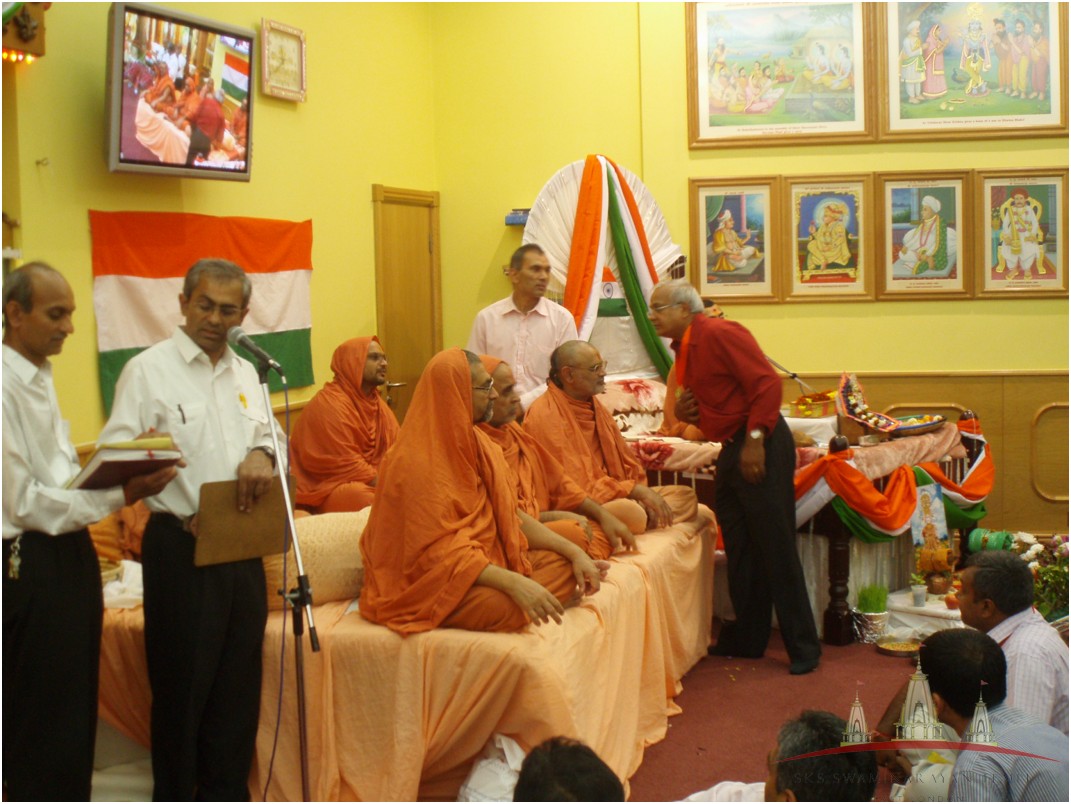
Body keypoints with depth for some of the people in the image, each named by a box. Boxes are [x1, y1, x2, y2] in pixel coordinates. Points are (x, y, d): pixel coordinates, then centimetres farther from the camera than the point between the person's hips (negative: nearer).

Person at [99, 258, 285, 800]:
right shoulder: (148, 370, -6)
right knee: (182, 682, 5)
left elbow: (271, 433, 13)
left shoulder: (246, 373, 13)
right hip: (181, 546, -6)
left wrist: (263, 453, -12)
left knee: (237, 680, 14)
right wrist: (184, 514, -19)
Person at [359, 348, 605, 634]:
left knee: (564, 566, -3)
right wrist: (512, 582, -36)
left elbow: (509, 515, 10)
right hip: (427, 581, -9)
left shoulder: (472, 443, 7)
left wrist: (574, 552, -1)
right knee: (506, 607, -34)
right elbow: (439, 552, -26)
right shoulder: (417, 463, -20)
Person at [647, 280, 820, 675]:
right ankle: (749, 638, 25)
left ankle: (803, 646, 4)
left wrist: (755, 440, -23)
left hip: (760, 448, -10)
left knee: (775, 547, -5)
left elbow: (767, 382, -20)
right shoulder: (684, 349, 15)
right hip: (731, 450, 10)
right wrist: (682, 413, 4)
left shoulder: (720, 333, -13)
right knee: (739, 548, 14)